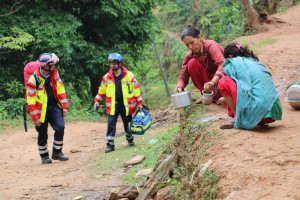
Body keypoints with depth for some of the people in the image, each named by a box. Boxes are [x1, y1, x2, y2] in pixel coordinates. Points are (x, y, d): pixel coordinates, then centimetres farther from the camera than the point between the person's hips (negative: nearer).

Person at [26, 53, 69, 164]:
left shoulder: (54, 74, -2)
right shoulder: (34, 79, -18)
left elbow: (61, 91, 6)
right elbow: (31, 100, -16)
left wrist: (64, 106, 1)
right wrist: (35, 117, -16)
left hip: (54, 107, 4)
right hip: (41, 110, -4)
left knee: (60, 128, -8)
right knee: (43, 134, 5)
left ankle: (57, 152, 10)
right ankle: (44, 156, 23)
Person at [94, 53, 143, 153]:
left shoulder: (129, 76, -7)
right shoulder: (107, 77, 0)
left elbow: (136, 89, -1)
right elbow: (101, 91, 11)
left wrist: (139, 103, -2)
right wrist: (97, 101, 3)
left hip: (125, 105, -1)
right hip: (112, 105, 1)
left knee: (127, 124, 13)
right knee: (111, 124, -7)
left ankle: (130, 140, 36)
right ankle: (110, 144, -3)